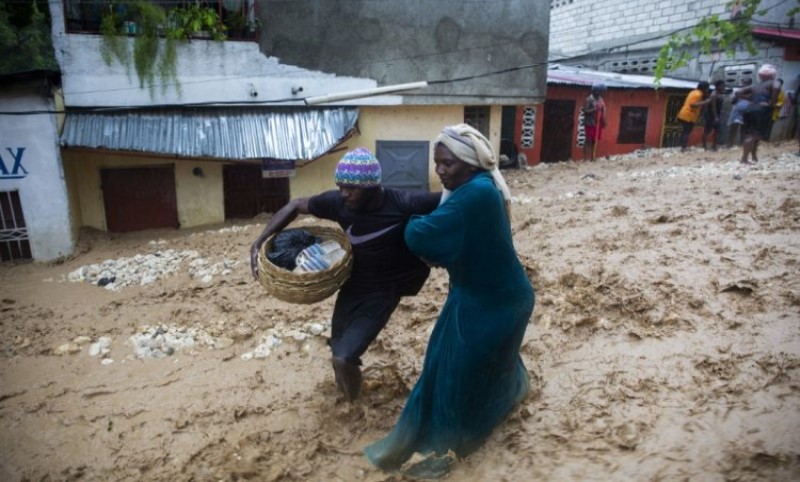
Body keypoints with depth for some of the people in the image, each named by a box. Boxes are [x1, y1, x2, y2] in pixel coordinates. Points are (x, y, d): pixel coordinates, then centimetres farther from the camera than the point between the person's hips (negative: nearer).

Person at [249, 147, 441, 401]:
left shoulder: (403, 204, -27)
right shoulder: (339, 202, -16)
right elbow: (296, 205, -3)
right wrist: (260, 240, -10)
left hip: (382, 293, -4)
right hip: (351, 286, 5)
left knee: (343, 359, -15)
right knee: (339, 352, 21)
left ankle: (354, 403, 20)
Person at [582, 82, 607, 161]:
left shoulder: (601, 100, 12)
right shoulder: (589, 99, -10)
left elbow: (603, 112, 16)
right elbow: (585, 111, -15)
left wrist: (604, 121, 6)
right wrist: (595, 109, -26)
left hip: (598, 123, 7)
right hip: (590, 124, -7)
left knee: (594, 141, 10)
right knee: (588, 141, -7)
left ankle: (592, 158, 15)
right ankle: (585, 159, -6)